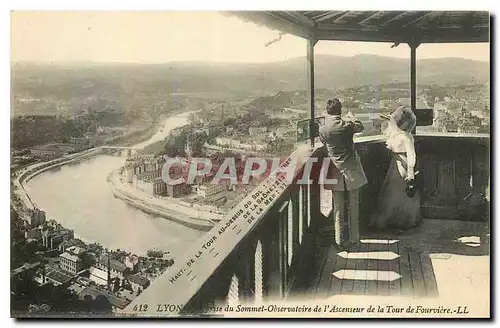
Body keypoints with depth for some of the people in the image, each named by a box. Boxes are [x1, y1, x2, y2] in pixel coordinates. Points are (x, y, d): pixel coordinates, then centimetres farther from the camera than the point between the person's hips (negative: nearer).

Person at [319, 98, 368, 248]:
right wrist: (352, 117, 32)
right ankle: (354, 238, 18)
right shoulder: (347, 125, -10)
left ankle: (339, 240, 14)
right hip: (352, 171, -1)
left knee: (338, 208, 9)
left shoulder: (323, 129, -8)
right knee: (353, 207, 10)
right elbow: (360, 127, 12)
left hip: (336, 172, 1)